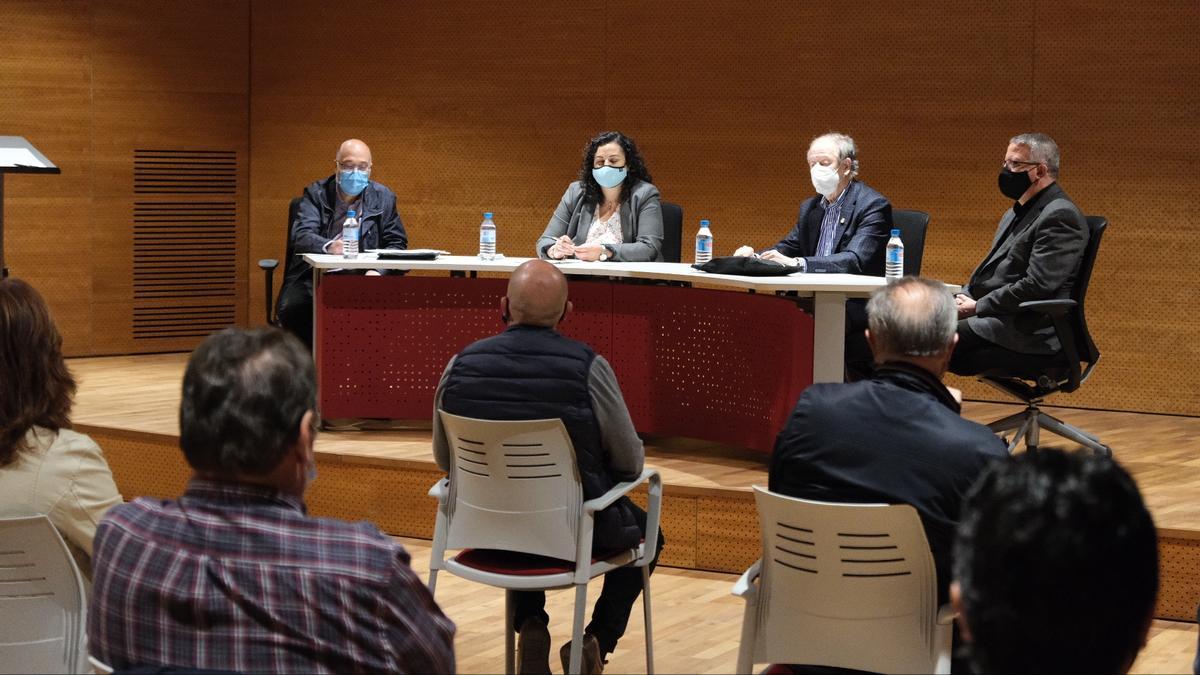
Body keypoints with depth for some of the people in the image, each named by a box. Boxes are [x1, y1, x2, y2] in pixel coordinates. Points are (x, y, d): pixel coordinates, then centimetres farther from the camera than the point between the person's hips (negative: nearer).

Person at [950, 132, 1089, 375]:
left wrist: (977, 306, -14)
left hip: (1030, 333, -10)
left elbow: (1037, 286, -20)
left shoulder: (1060, 216, -12)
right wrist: (964, 298, 3)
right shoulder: (1016, 213, 20)